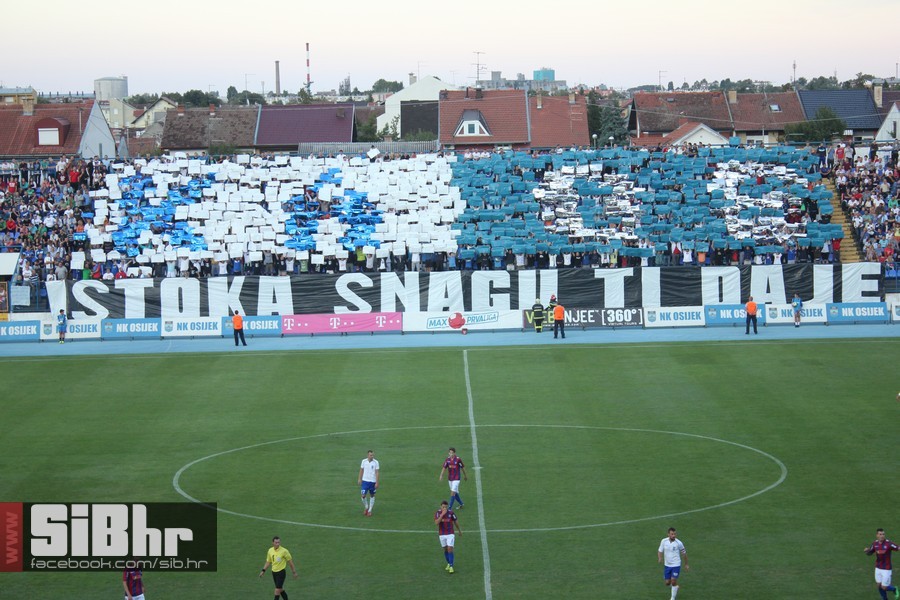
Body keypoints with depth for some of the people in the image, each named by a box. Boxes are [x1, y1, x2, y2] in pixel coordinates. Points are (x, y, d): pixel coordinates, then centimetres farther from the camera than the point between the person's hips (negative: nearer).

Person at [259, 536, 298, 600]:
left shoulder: (284, 551, -15)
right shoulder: (270, 551, 1)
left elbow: (290, 561, -6)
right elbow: (268, 562, 13)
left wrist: (294, 572, -2)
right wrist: (263, 571, 5)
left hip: (281, 572, -6)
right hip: (274, 572, 6)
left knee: (277, 590, -10)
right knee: (280, 589, 15)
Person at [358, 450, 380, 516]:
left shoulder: (376, 462, -8)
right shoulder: (364, 461, -2)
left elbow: (377, 473, -7)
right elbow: (361, 470, 9)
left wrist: (377, 483, -11)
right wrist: (359, 479, 8)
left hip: (373, 481, -1)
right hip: (365, 481, 1)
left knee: (372, 496, 9)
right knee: (363, 495, -7)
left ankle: (370, 511, 20)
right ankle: (366, 507, 18)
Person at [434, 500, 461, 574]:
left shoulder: (451, 513, -9)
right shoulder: (438, 513, -8)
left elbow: (456, 522, 7)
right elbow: (436, 523, -24)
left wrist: (459, 531, 19)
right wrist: (442, 514, -32)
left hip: (450, 534, -2)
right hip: (442, 535, 2)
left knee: (450, 549, -12)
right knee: (445, 550, 15)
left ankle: (451, 567, -11)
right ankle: (449, 563, 34)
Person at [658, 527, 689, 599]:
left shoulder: (678, 543, -13)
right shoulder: (664, 541, -7)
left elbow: (684, 553, 1)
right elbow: (660, 551, 4)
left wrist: (686, 564, 9)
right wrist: (660, 558, -18)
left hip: (676, 565, -3)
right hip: (667, 565, 3)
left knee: (673, 582, -11)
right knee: (667, 583, 9)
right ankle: (676, 587, 43)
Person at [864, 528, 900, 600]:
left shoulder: (888, 543, -19)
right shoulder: (875, 543, -3)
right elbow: (869, 553, 10)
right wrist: (866, 550, -13)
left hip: (886, 569, -5)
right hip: (878, 568, 5)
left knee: (884, 587, -1)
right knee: (879, 586, 8)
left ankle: (894, 589, 31)